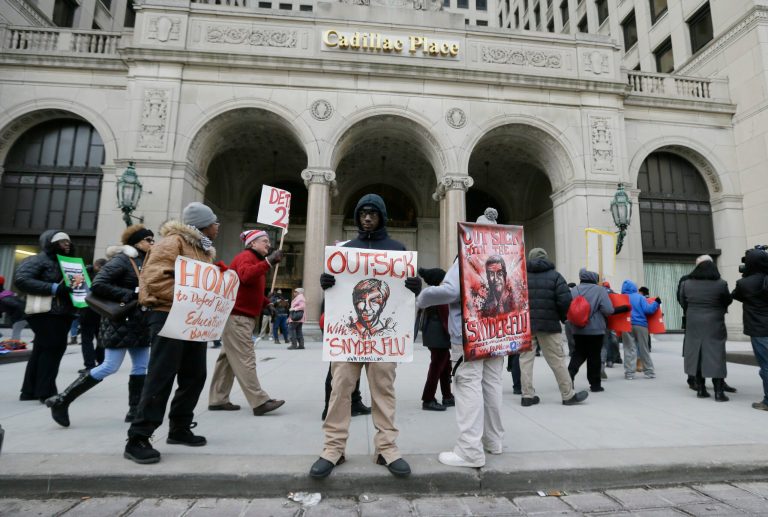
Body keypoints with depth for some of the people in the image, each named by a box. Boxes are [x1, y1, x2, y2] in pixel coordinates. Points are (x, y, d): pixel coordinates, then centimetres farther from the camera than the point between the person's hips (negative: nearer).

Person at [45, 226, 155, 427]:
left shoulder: (145, 262, 13)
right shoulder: (122, 260, -11)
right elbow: (97, 285, -19)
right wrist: (128, 295, -21)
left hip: (138, 322, 9)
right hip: (121, 322, -8)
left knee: (141, 366, 8)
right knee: (110, 367, -6)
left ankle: (135, 410, 15)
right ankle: (61, 400, 9)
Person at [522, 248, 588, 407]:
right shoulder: (554, 275, 1)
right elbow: (565, 300, -9)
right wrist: (562, 317, 7)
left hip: (525, 323, 2)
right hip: (548, 323, -1)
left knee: (526, 358, 6)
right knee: (557, 359, 7)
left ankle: (528, 395, 7)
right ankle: (568, 395, 15)